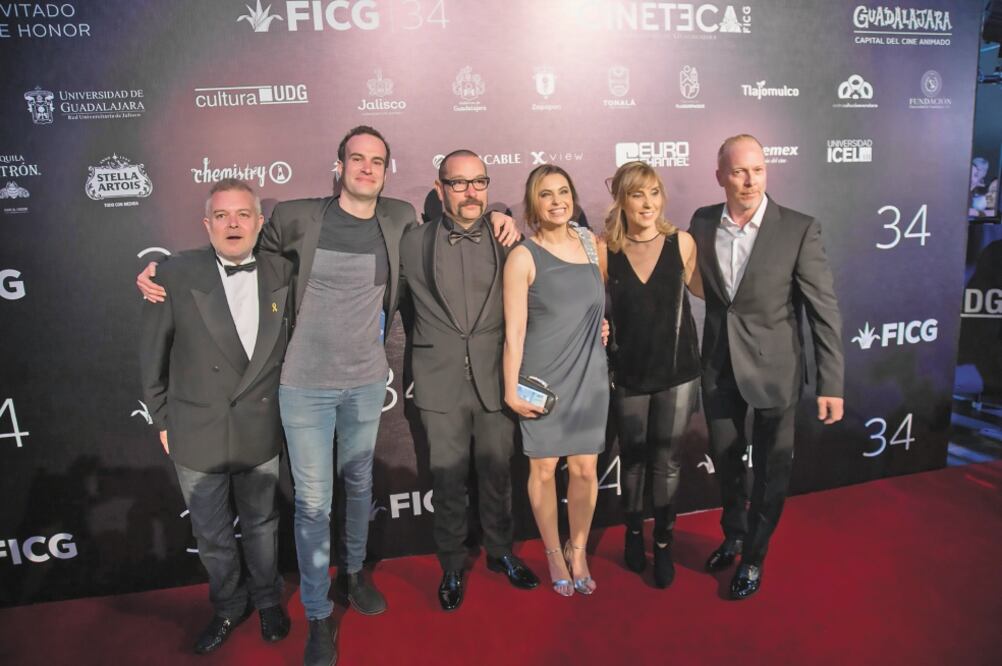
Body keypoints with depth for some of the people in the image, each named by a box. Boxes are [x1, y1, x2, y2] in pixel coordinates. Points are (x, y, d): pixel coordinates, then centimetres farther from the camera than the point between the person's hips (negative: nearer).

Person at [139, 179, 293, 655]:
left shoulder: (282, 273, -7)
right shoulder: (177, 275, -13)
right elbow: (153, 355, -3)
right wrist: (162, 418, 2)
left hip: (261, 430, 1)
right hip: (196, 432, -1)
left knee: (261, 522, 20)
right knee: (211, 533, 17)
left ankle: (267, 599, 44)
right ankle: (228, 605, 43)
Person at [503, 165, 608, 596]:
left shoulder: (590, 242, 5)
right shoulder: (523, 256, -9)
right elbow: (514, 331, -10)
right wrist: (511, 390, -11)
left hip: (589, 376, 4)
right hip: (542, 380, -3)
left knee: (585, 469, 7)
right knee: (543, 469, 7)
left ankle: (578, 550, 30)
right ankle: (553, 553, 29)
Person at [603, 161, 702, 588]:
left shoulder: (681, 242, -7)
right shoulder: (606, 250, -8)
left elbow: (703, 289, 4)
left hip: (677, 371, 0)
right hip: (628, 373, 1)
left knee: (667, 461, 9)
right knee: (633, 457, 16)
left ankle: (663, 542, 29)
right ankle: (634, 532, 38)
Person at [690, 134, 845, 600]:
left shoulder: (799, 229, -13)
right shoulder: (702, 223, -3)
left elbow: (824, 310, -11)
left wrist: (831, 384, -13)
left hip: (774, 367, -3)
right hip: (719, 367, 3)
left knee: (770, 469, 11)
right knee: (725, 460, 19)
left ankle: (754, 556, 33)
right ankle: (733, 535, 45)